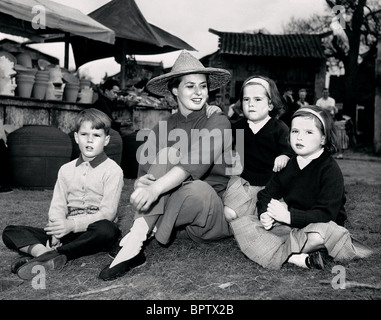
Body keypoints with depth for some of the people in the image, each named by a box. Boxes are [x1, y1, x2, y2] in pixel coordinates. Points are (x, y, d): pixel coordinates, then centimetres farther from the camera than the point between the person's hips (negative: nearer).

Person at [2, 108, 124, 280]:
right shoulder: (66, 170, 12)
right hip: (66, 232, 4)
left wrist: (72, 224, -23)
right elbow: (57, 206, 5)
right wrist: (56, 232, -15)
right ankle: (47, 253, -37)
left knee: (107, 230, -40)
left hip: (93, 233, -4)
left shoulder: (112, 170, -4)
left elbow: (108, 212, -12)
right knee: (10, 232, -9)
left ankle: (43, 256, -34)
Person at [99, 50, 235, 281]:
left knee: (196, 188, -37)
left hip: (216, 214, -3)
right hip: (180, 218, 3)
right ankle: (139, 232, -29)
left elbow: (197, 162, -26)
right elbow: (144, 171, -2)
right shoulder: (164, 128, 6)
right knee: (167, 154, -22)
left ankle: (135, 242, -24)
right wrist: (142, 182, -27)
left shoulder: (218, 121, -8)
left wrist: (156, 187, -41)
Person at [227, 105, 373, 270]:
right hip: (288, 225, 6)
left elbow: (326, 214, -19)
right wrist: (264, 214, -13)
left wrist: (289, 216, -28)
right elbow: (267, 194, 10)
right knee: (242, 223, -12)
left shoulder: (330, 170, -10)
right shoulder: (287, 165, 8)